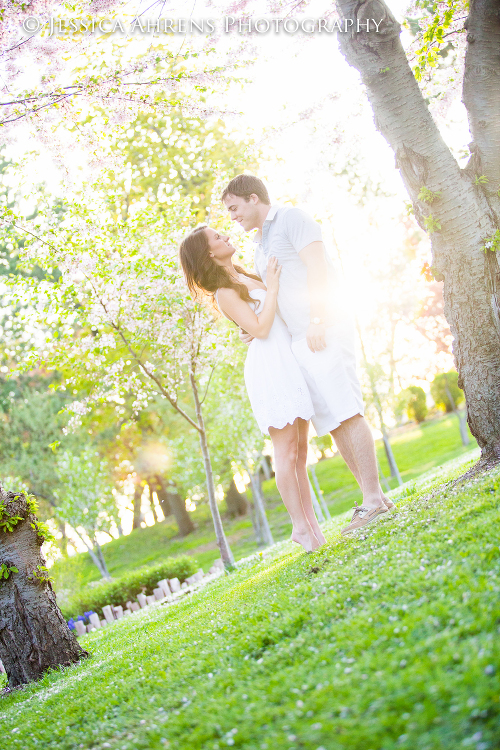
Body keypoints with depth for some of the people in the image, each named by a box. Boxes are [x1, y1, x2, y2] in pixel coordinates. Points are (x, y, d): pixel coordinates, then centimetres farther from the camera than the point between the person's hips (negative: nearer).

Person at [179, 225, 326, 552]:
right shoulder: (225, 293, -8)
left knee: (300, 451, 8)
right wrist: (272, 287, -13)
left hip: (288, 363, 9)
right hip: (269, 366, -8)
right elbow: (260, 329, -17)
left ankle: (312, 523, 11)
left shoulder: (246, 278, 18)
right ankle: (301, 526, -3)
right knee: (287, 448, -8)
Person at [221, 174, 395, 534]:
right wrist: (256, 328, 15)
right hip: (300, 342, 9)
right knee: (333, 422, 3)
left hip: (325, 329, -9)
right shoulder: (261, 245, 27)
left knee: (346, 413, -15)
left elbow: (317, 268, -12)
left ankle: (373, 498, -15)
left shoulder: (291, 218, 0)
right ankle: (374, 499, 5)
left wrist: (317, 321, -19)